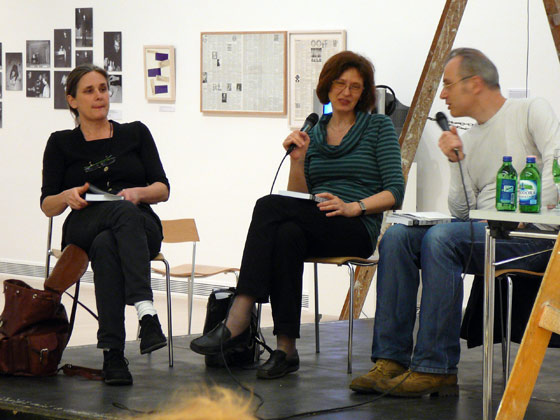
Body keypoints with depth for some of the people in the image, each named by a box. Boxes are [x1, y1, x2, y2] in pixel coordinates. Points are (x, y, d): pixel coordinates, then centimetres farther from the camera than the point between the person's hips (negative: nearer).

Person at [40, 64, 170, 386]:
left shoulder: (136, 133, 18)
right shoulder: (61, 144, 17)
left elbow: (163, 190, 10)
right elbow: (47, 206, 11)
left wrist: (138, 192, -13)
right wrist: (67, 197, -12)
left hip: (141, 227, 1)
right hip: (83, 229, -1)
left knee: (106, 246, -39)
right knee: (124, 212, -39)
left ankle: (113, 352, -51)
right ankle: (146, 312, -56)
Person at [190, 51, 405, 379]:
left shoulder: (379, 127, 8)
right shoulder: (314, 133, 22)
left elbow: (395, 192, -2)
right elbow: (300, 196, 15)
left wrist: (353, 207, -18)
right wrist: (298, 160, -2)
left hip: (357, 229, -4)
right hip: (314, 227, 4)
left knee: (270, 207, -29)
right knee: (287, 235, -35)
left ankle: (238, 322, -37)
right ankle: (286, 349, -37)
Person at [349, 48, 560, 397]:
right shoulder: (471, 139, 22)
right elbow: (462, 212, 14)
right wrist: (457, 162, 2)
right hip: (483, 232, 7)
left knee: (441, 238, -30)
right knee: (398, 236, -10)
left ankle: (437, 369, -28)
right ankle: (392, 359, -15)